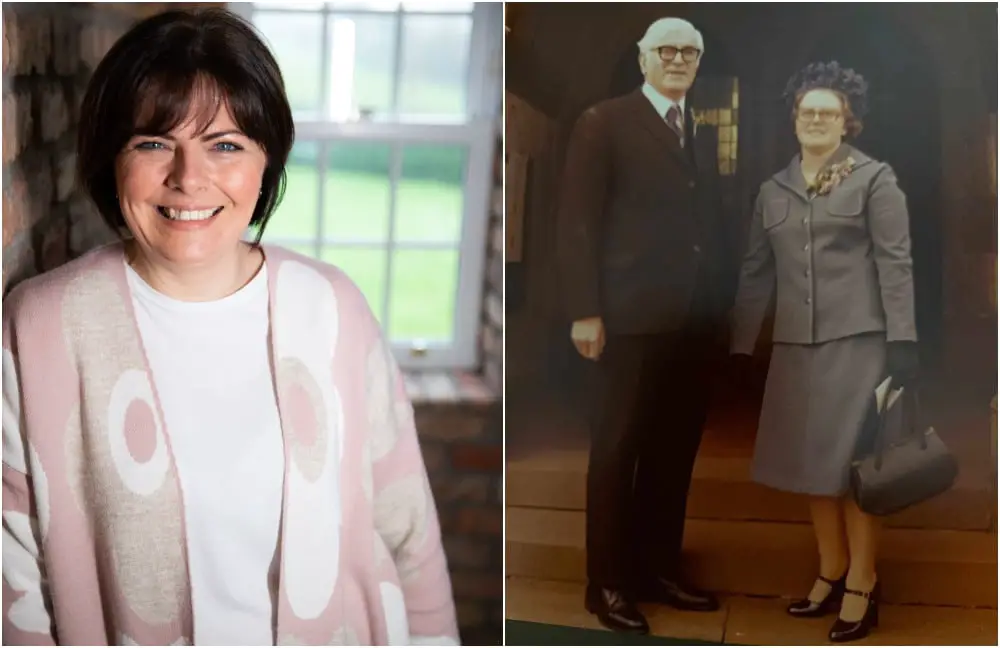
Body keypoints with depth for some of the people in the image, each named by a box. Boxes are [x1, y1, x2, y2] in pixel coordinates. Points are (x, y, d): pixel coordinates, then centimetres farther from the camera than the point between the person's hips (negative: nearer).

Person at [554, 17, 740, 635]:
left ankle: (660, 570, 21)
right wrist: (585, 311, -12)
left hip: (697, 317, 5)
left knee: (675, 451, 9)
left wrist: (725, 300, 5)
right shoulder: (604, 123, 1)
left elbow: (714, 218, 14)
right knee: (618, 451, 3)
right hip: (633, 315, -5)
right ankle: (608, 584, 12)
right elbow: (578, 221, -5)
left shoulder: (708, 130, 16)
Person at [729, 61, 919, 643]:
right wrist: (741, 346, 12)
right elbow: (757, 273, 14)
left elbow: (895, 263, -6)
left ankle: (862, 586, 8)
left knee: (853, 462, -2)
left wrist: (902, 341, -14)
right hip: (797, 344, 5)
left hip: (857, 340, -5)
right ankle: (831, 574, 22)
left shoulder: (875, 179, 0)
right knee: (812, 463, 9)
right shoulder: (774, 190, 13)